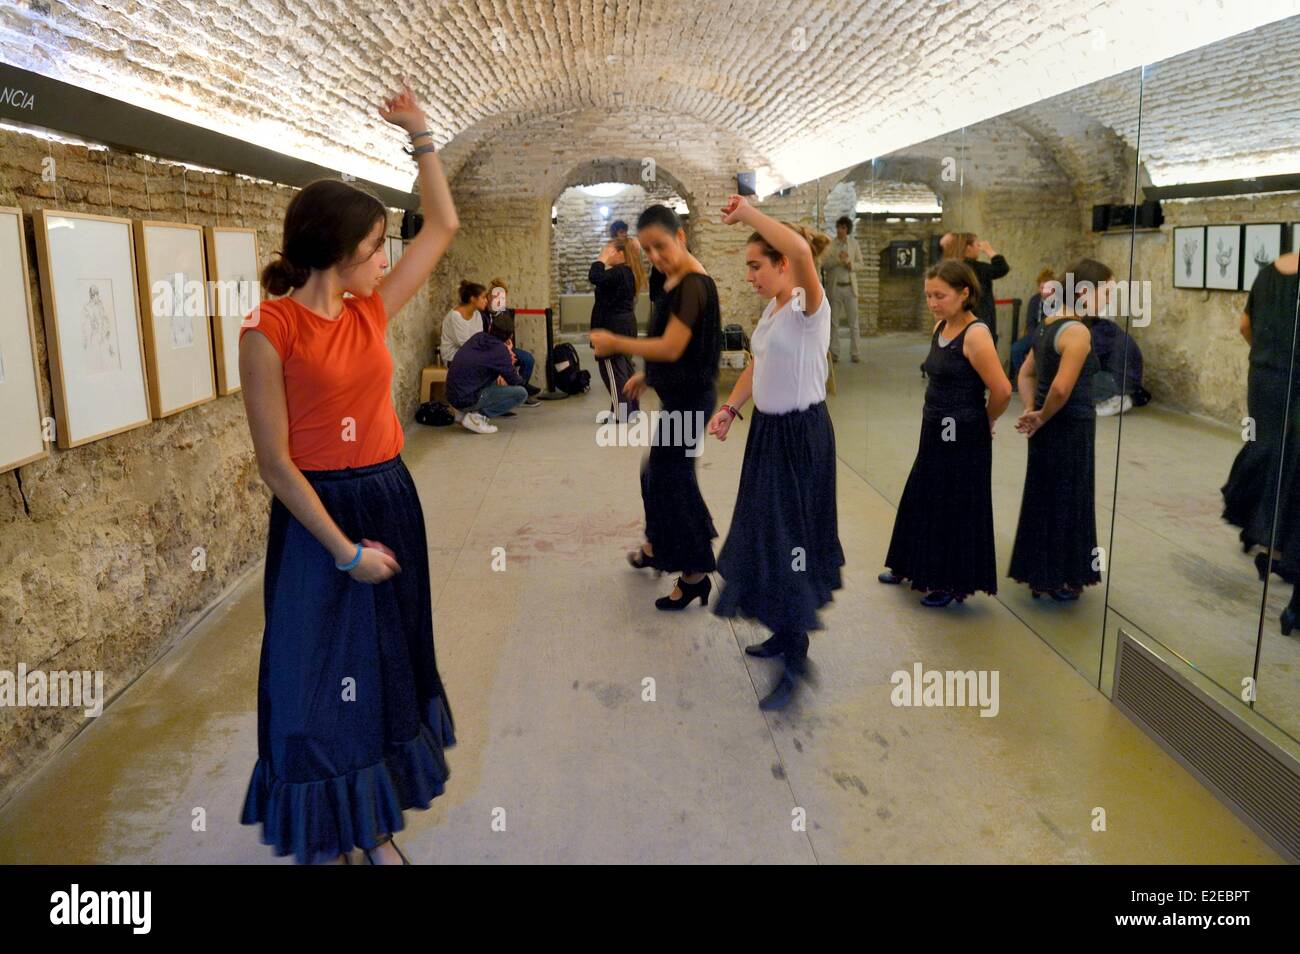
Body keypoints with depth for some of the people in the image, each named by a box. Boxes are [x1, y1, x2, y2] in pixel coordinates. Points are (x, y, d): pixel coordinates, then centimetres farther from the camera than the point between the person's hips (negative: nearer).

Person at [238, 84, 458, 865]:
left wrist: (421, 136, 8)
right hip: (319, 515, -6)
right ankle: (326, 840, 25)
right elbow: (275, 460, -15)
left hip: (392, 500, 7)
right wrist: (345, 548, -15)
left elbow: (445, 226, 12)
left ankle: (376, 826, 33)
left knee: (388, 665, 15)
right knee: (323, 677, 5)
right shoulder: (270, 331, -14)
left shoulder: (372, 311, 3)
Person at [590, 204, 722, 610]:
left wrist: (615, 343, -19)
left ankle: (695, 575, 9)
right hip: (679, 396, 10)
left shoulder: (693, 285, -21)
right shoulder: (674, 280, 8)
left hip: (688, 399, -10)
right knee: (658, 472, 22)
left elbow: (672, 347, -26)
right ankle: (658, 547, 42)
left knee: (670, 478, -2)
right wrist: (646, 375, 19)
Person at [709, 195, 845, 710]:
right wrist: (730, 408, 6)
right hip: (768, 429, 9)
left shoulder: (809, 306, -20)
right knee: (767, 530, 17)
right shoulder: (772, 307, 8)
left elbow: (802, 249, -41)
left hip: (801, 435, -9)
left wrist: (747, 212, -34)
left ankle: (795, 663, 7)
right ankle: (787, 632, 34)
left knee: (791, 537, -4)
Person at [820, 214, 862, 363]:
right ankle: (834, 352, 10)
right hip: (835, 287, -1)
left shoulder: (854, 243, 6)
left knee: (853, 321, 1)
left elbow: (860, 262, 10)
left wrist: (851, 265, -11)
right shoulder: (829, 244, -1)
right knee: (834, 321, 4)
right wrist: (838, 259, -21)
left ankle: (854, 353, 5)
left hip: (850, 287, 2)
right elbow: (824, 264, -7)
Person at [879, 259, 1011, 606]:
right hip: (936, 432, 9)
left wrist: (983, 424, -6)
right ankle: (913, 567, 38)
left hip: (962, 437, -9)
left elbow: (1002, 391, -22)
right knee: (922, 499, 20)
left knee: (957, 509, 4)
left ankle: (955, 583, 20)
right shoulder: (941, 326, 5)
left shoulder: (975, 334, -20)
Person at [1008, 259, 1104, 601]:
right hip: (1070, 430, -8)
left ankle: (1039, 577, 28)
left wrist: (1032, 413, 4)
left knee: (1042, 499, 16)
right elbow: (1061, 389, -30)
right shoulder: (1077, 332, -20)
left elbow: (1025, 375, 14)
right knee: (1067, 503, 6)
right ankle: (1060, 581, 19)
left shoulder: (1047, 326, 8)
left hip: (1048, 430, 8)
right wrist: (1043, 417, -13)